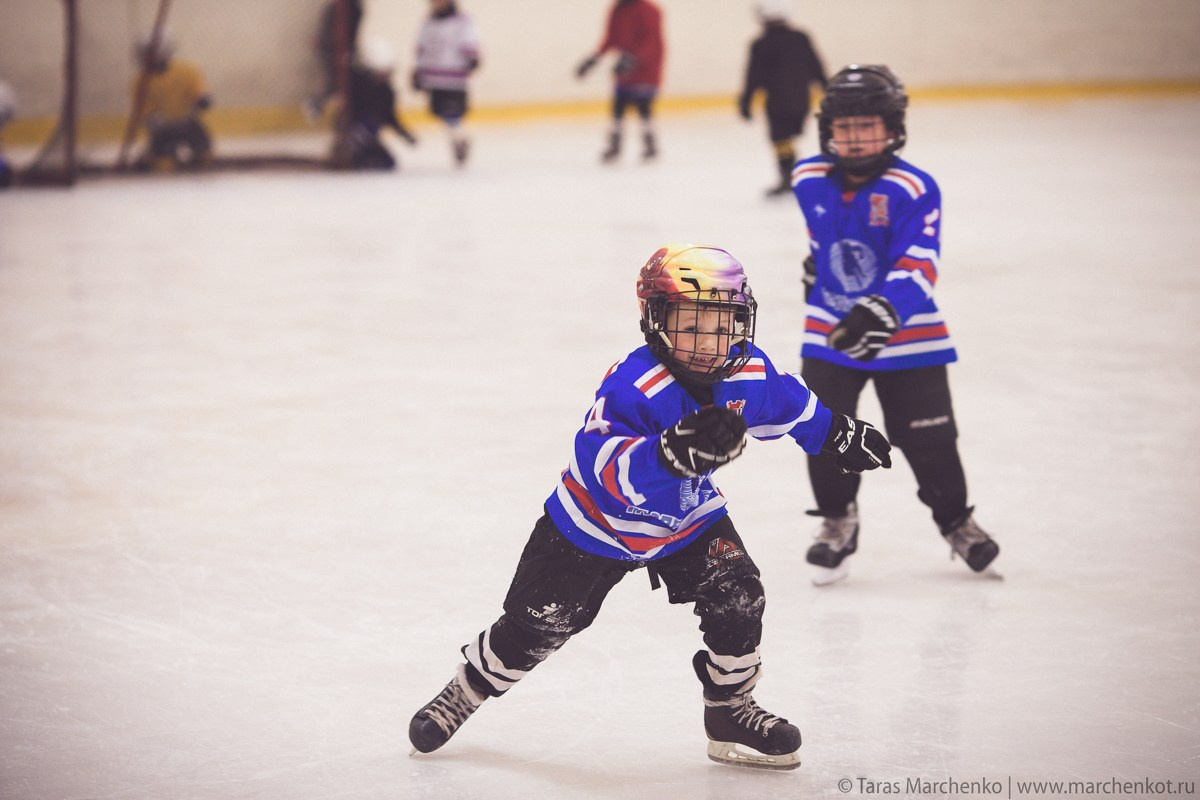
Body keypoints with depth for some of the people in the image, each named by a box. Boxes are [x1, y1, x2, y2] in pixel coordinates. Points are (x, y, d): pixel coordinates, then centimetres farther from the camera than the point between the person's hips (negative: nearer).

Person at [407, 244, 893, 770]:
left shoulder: (749, 373, -18)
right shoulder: (631, 385, -37)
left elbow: (789, 404, 7)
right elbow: (600, 465, -51)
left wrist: (840, 434, 18)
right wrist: (671, 453, -67)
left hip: (688, 519, 4)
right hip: (597, 522, -4)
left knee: (737, 596, -14)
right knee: (537, 625, 4)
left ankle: (731, 712, 8)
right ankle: (464, 691, 31)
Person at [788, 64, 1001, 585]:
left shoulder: (912, 190, -19)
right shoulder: (810, 180, -3)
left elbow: (917, 267, -28)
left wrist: (885, 310, -43)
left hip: (907, 336, -3)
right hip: (829, 331, 3)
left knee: (928, 439, 5)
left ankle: (956, 520, 28)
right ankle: (837, 520, 19)